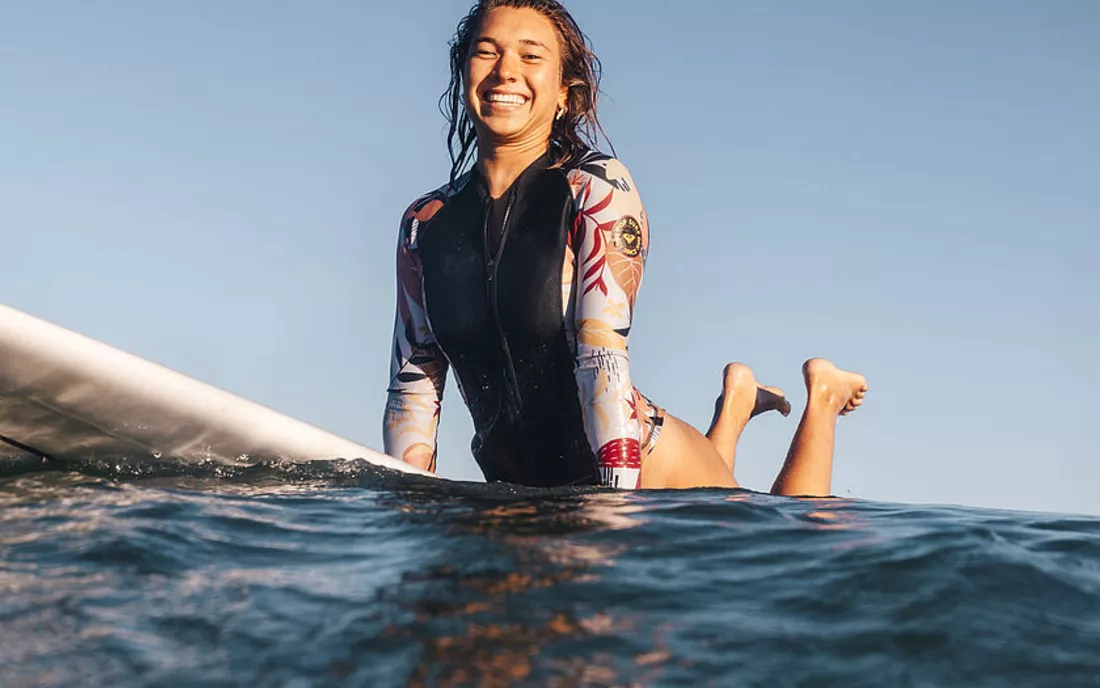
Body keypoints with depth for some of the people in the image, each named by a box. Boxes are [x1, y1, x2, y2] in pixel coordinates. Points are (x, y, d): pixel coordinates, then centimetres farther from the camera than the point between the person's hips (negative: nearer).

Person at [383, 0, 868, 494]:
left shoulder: (599, 188, -16)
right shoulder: (423, 224, -2)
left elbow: (603, 356, -25)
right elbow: (414, 381, -1)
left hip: (647, 470, -4)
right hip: (516, 489, 5)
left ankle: (820, 396, 29)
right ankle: (734, 403, 46)